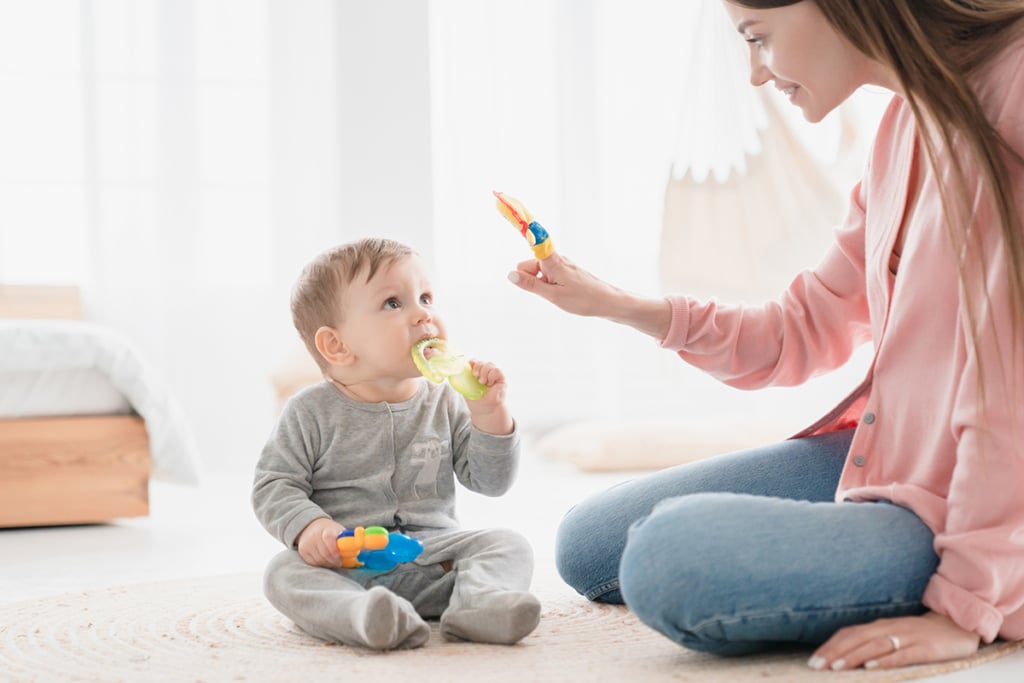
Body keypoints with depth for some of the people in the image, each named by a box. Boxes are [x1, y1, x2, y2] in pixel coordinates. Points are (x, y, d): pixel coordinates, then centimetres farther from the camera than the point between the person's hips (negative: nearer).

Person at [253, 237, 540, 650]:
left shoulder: (444, 403, 6)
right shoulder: (313, 412, -1)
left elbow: (490, 482, 5)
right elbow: (274, 485, -1)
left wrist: (490, 415, -9)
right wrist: (308, 526, -21)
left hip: (433, 555, 3)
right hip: (344, 565, -2)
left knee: (510, 544, -17)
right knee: (284, 572, -30)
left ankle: (479, 601, -47)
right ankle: (366, 615, -57)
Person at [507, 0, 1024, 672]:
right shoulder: (907, 121, 8)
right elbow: (807, 328, 14)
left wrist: (970, 606, -22)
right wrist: (616, 305, 9)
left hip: (964, 509, -9)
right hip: (869, 459, 9)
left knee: (671, 554, -29)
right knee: (588, 548, 8)